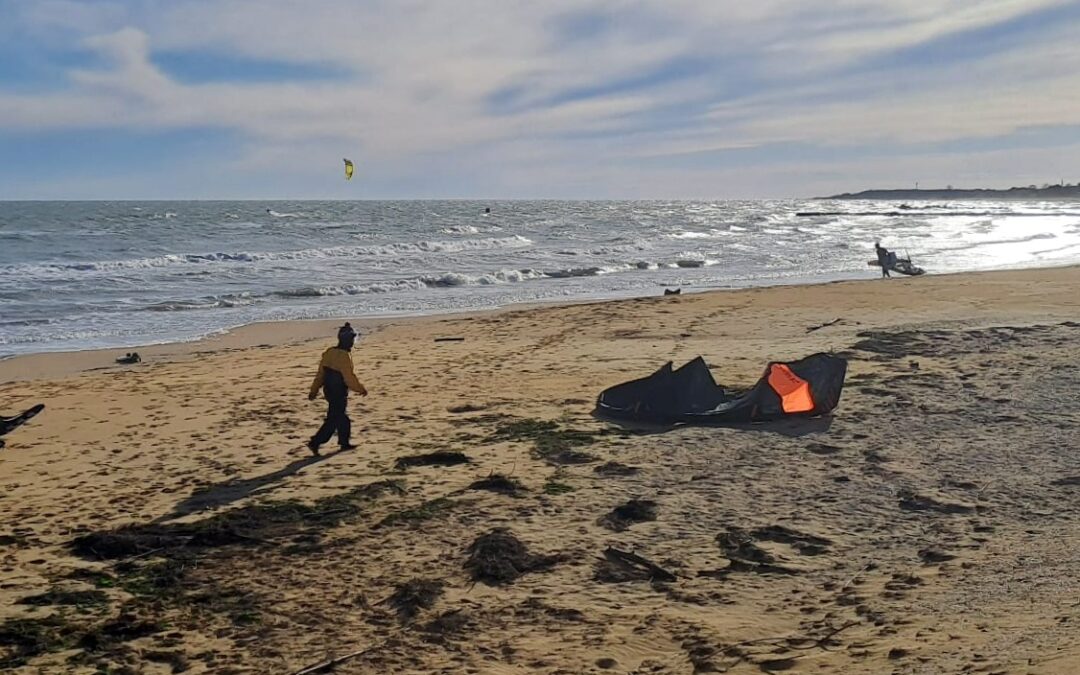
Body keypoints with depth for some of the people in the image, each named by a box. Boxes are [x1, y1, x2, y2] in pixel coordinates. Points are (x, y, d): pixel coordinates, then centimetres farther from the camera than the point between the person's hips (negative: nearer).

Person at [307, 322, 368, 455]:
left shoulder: (329, 353, 5)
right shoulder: (344, 356, -21)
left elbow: (320, 374, 9)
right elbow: (349, 378, -19)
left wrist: (314, 391, 14)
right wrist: (361, 389, -6)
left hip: (329, 390, 9)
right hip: (339, 393, -9)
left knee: (342, 418, 20)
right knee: (333, 420, -3)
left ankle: (345, 442, 29)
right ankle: (315, 443, -6)